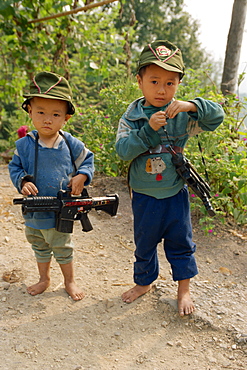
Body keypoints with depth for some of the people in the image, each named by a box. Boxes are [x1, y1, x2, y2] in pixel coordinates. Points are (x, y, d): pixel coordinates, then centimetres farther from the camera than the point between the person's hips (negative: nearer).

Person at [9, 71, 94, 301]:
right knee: (39, 248, 23)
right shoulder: (24, 145, -10)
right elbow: (14, 167, 2)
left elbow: (87, 160, 3)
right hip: (33, 212, 3)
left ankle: (70, 281, 39)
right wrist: (22, 182, -17)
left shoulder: (71, 144, -12)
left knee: (63, 249, 17)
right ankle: (44, 279, 46)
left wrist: (81, 176, -14)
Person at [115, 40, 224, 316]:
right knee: (144, 242, 19)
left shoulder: (182, 115, -8)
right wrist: (149, 129, -31)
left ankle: (184, 290, 34)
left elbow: (217, 116, -14)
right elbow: (123, 150, -21)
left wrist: (191, 106, -31)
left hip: (175, 194, 0)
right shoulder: (131, 117, -9)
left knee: (180, 243, 14)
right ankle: (144, 282, 43)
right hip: (144, 197, 0)